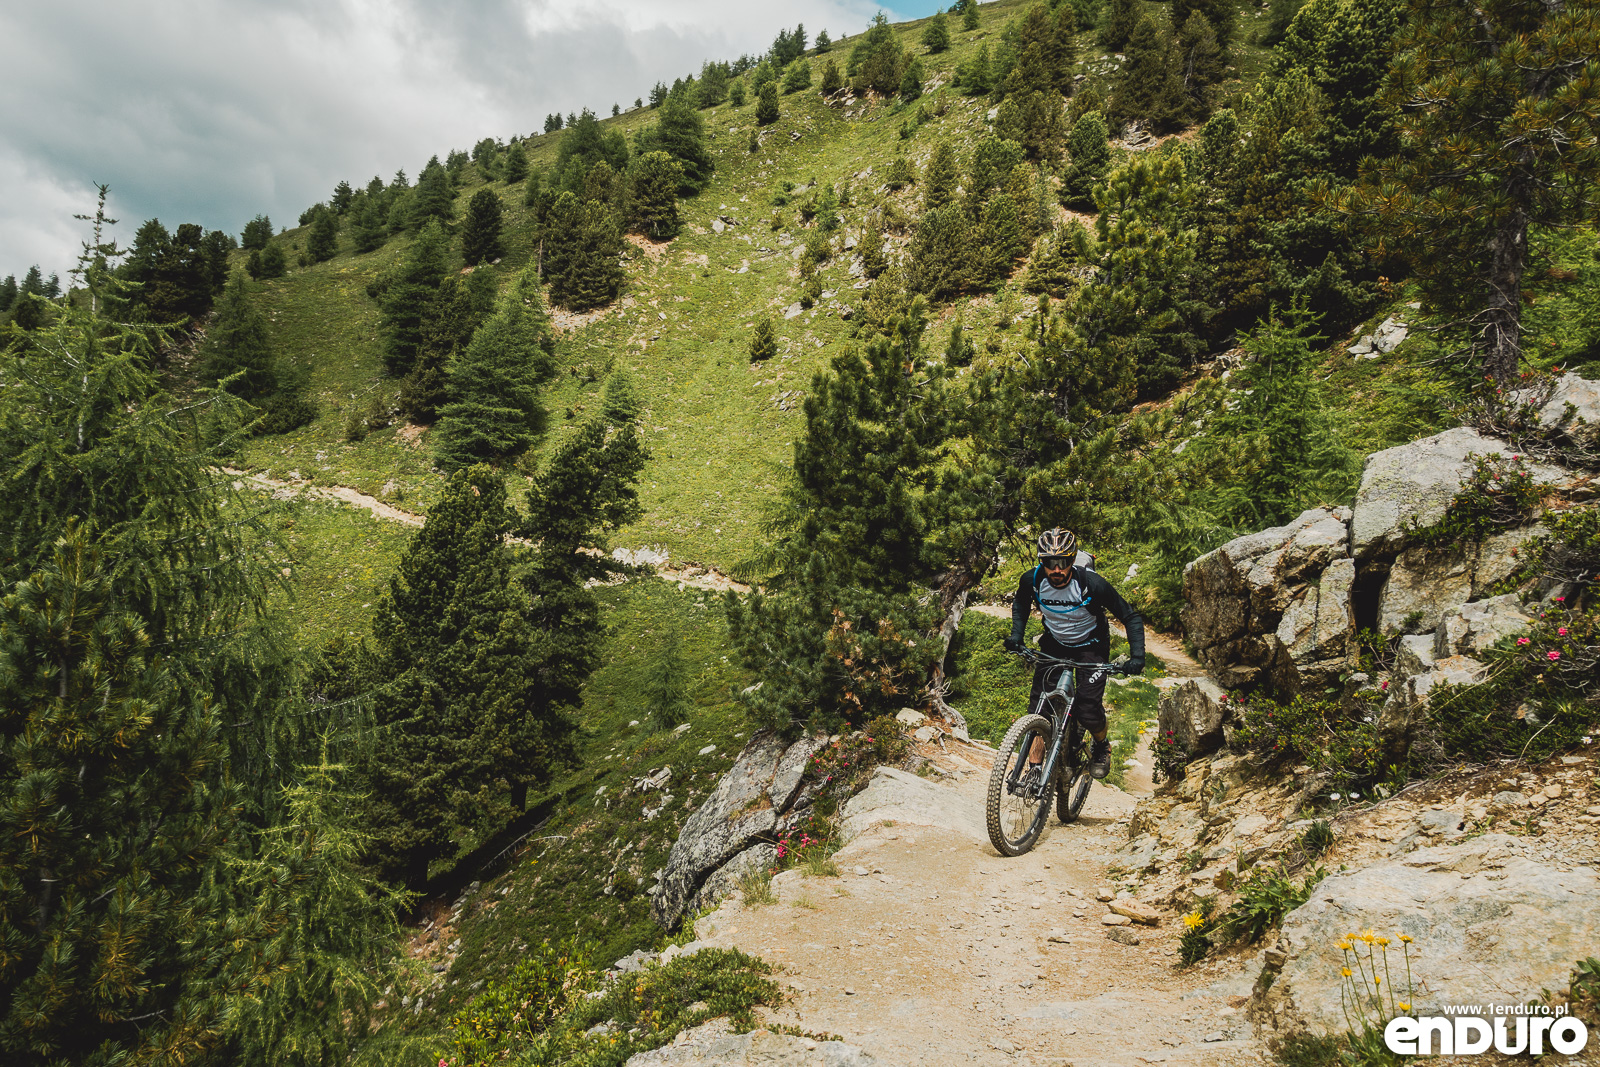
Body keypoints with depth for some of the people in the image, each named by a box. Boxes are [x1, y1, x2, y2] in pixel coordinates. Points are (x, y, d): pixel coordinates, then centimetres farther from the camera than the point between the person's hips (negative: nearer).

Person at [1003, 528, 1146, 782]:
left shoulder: (1092, 584, -30)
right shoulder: (1032, 580, -21)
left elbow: (1131, 618, -19)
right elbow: (1020, 604, 5)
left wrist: (1137, 656, -30)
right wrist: (1016, 635, -10)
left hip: (1090, 646, -3)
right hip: (1054, 644, 3)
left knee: (1088, 711, -15)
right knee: (1038, 706, -9)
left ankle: (1101, 747, 18)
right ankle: (1034, 768, 2)